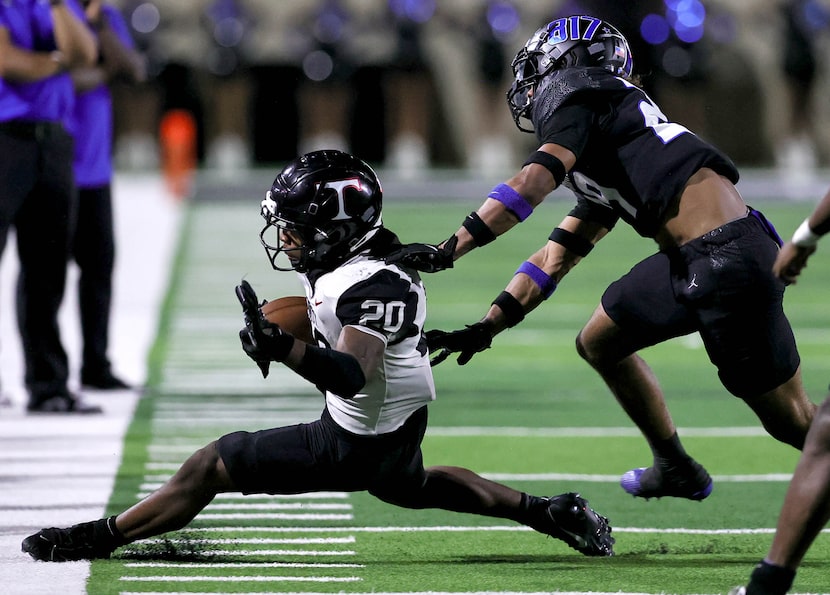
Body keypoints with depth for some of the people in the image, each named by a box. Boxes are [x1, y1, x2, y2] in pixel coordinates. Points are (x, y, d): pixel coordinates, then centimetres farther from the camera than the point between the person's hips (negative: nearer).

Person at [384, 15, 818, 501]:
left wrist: (445, 252, -16)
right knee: (599, 343, 24)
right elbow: (557, 259, 28)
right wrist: (486, 328, 24)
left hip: (729, 259, -9)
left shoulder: (575, 96, 1)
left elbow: (532, 185, -15)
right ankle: (677, 469, 35)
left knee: (793, 421, -1)